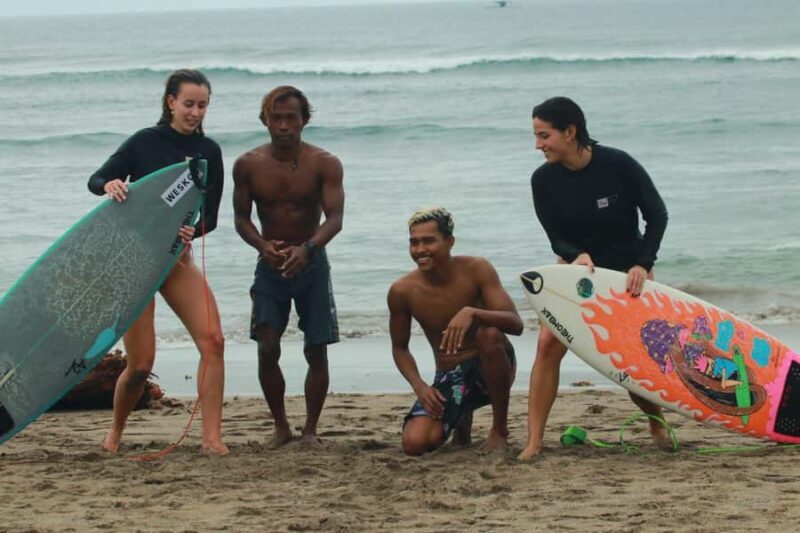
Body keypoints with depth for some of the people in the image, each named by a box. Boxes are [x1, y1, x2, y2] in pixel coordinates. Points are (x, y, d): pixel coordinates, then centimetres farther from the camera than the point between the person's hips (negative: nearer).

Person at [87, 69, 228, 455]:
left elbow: (210, 215, 3)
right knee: (141, 364, -5)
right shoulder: (145, 142, -7)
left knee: (213, 341, -15)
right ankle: (115, 432, 22)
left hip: (177, 259, 4)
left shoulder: (209, 151, 3)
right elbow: (95, 180, -5)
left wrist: (192, 231, -19)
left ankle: (211, 437, -12)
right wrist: (110, 185, -28)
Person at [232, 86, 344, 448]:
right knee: (267, 349, -7)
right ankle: (281, 427, 10)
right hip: (270, 265, 1)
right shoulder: (248, 165, -5)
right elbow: (241, 218, -1)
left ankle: (310, 429, 12)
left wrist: (307, 249, -37)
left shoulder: (324, 164, -10)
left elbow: (335, 217, -19)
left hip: (311, 263, -1)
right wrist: (263, 245, -22)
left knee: (317, 351, -1)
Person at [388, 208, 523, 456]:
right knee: (414, 444, -24)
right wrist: (420, 387, -12)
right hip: (449, 379, 2)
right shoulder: (402, 291, -7)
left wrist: (471, 312, -41)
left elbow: (516, 324, -22)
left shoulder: (476, 270, -13)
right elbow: (400, 348, 7)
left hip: (489, 370, -2)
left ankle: (500, 430, -16)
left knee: (490, 333, -37)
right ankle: (461, 419, 16)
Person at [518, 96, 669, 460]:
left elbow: (656, 215, -13)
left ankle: (658, 425, 29)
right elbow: (557, 238, -8)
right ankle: (533, 442, -17)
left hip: (630, 271, -2)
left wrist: (642, 265, -22)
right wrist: (578, 256, -30)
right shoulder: (544, 180, -13)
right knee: (548, 344, -18)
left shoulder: (618, 165, -22)